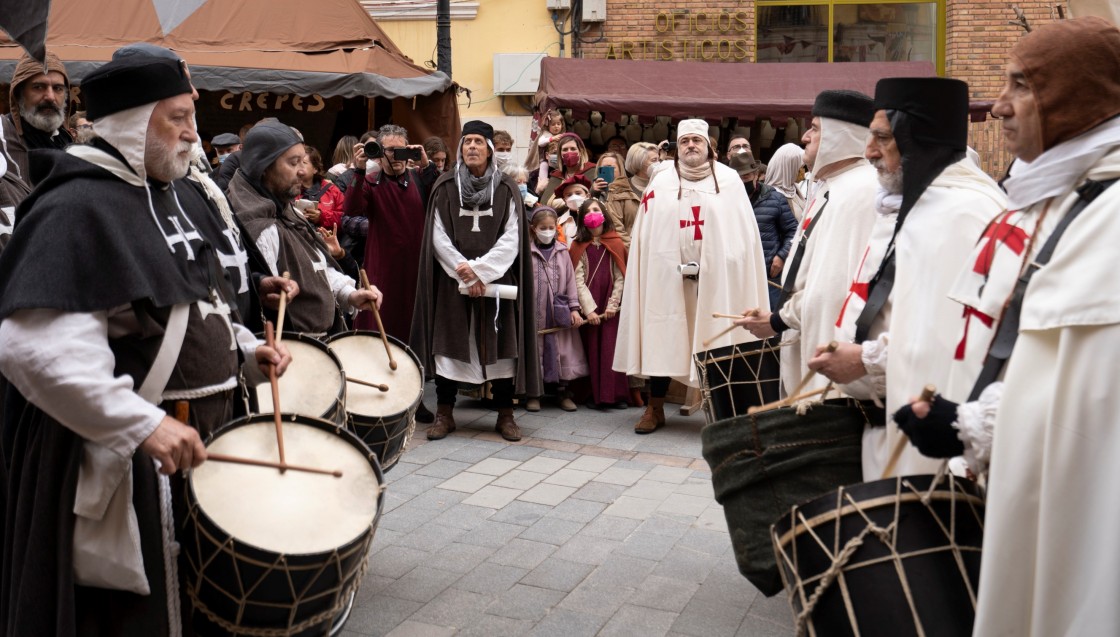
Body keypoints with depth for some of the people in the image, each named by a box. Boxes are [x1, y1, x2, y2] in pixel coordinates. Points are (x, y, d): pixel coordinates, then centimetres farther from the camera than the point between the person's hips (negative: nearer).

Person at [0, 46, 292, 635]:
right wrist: (144, 424, -33)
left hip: (202, 428, 9)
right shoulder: (75, 209, -19)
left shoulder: (175, 196, 10)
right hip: (123, 454, -8)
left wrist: (244, 346, 8)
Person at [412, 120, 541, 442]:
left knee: (501, 345, 0)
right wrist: (463, 272, -11)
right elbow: (438, 237, 0)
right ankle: (444, 413, 9)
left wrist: (479, 270, -13)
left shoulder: (506, 189, 4)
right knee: (450, 344, 0)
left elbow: (511, 238, -2)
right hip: (453, 282, 0)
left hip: (496, 279, 0)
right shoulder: (445, 187, 5)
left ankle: (505, 415, 8)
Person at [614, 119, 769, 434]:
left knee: (714, 341, 2)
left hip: (716, 273, -1)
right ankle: (655, 408, 12)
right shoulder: (661, 181, 8)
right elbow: (645, 233, 4)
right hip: (667, 272, 1)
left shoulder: (729, 179, 6)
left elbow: (742, 232, 2)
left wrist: (727, 266, -9)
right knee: (662, 339, 3)